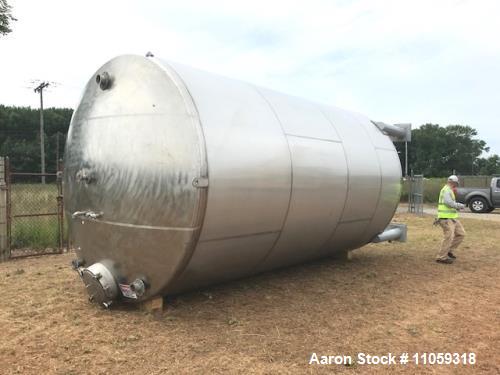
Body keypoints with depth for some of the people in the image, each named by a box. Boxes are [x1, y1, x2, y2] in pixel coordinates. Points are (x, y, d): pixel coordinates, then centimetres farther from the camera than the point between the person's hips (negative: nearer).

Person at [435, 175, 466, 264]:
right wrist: (460, 205, -14)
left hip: (452, 218, 11)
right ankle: (441, 257, -6)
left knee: (461, 234, 11)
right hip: (446, 218, -11)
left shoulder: (449, 190, 18)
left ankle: (449, 251, 17)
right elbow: (449, 203, -27)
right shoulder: (446, 190, -13)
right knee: (449, 237, -13)